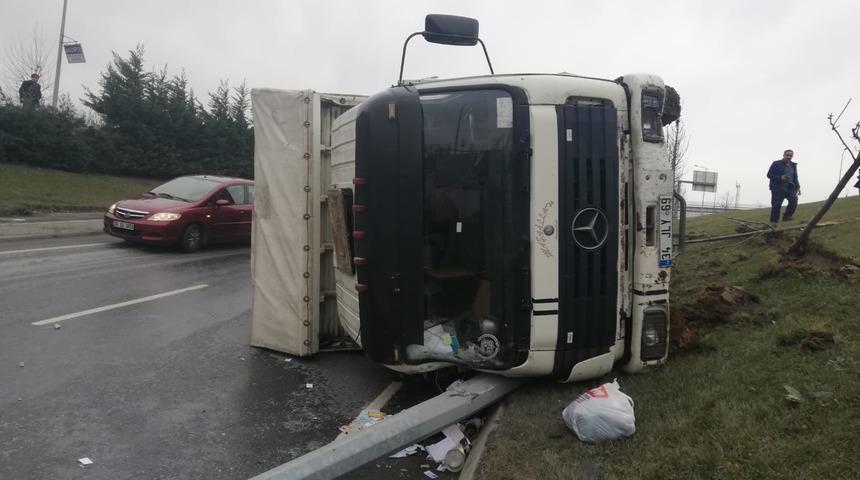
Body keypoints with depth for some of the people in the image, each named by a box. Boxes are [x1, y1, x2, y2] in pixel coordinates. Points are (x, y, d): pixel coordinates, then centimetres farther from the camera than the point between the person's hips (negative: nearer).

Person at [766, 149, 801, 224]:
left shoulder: (793, 165, 18)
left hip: (789, 188, 4)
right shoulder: (776, 164, 1)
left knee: (794, 200, -19)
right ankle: (773, 222, 4)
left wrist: (797, 187, 10)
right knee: (776, 206, -5)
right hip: (778, 189, -4)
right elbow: (769, 175, -5)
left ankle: (786, 216, -3)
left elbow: (795, 178, 24)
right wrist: (780, 177, -19)